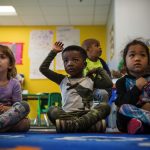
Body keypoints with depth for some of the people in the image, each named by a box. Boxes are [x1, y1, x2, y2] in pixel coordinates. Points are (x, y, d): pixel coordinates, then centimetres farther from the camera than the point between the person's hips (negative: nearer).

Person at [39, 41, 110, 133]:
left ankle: (72, 125, -45)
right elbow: (43, 69, 16)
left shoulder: (90, 80, 16)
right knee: (52, 110, -28)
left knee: (105, 106, -25)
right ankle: (89, 124, -42)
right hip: (66, 115, 0)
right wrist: (54, 52, 17)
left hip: (87, 115, 0)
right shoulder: (63, 80, 17)